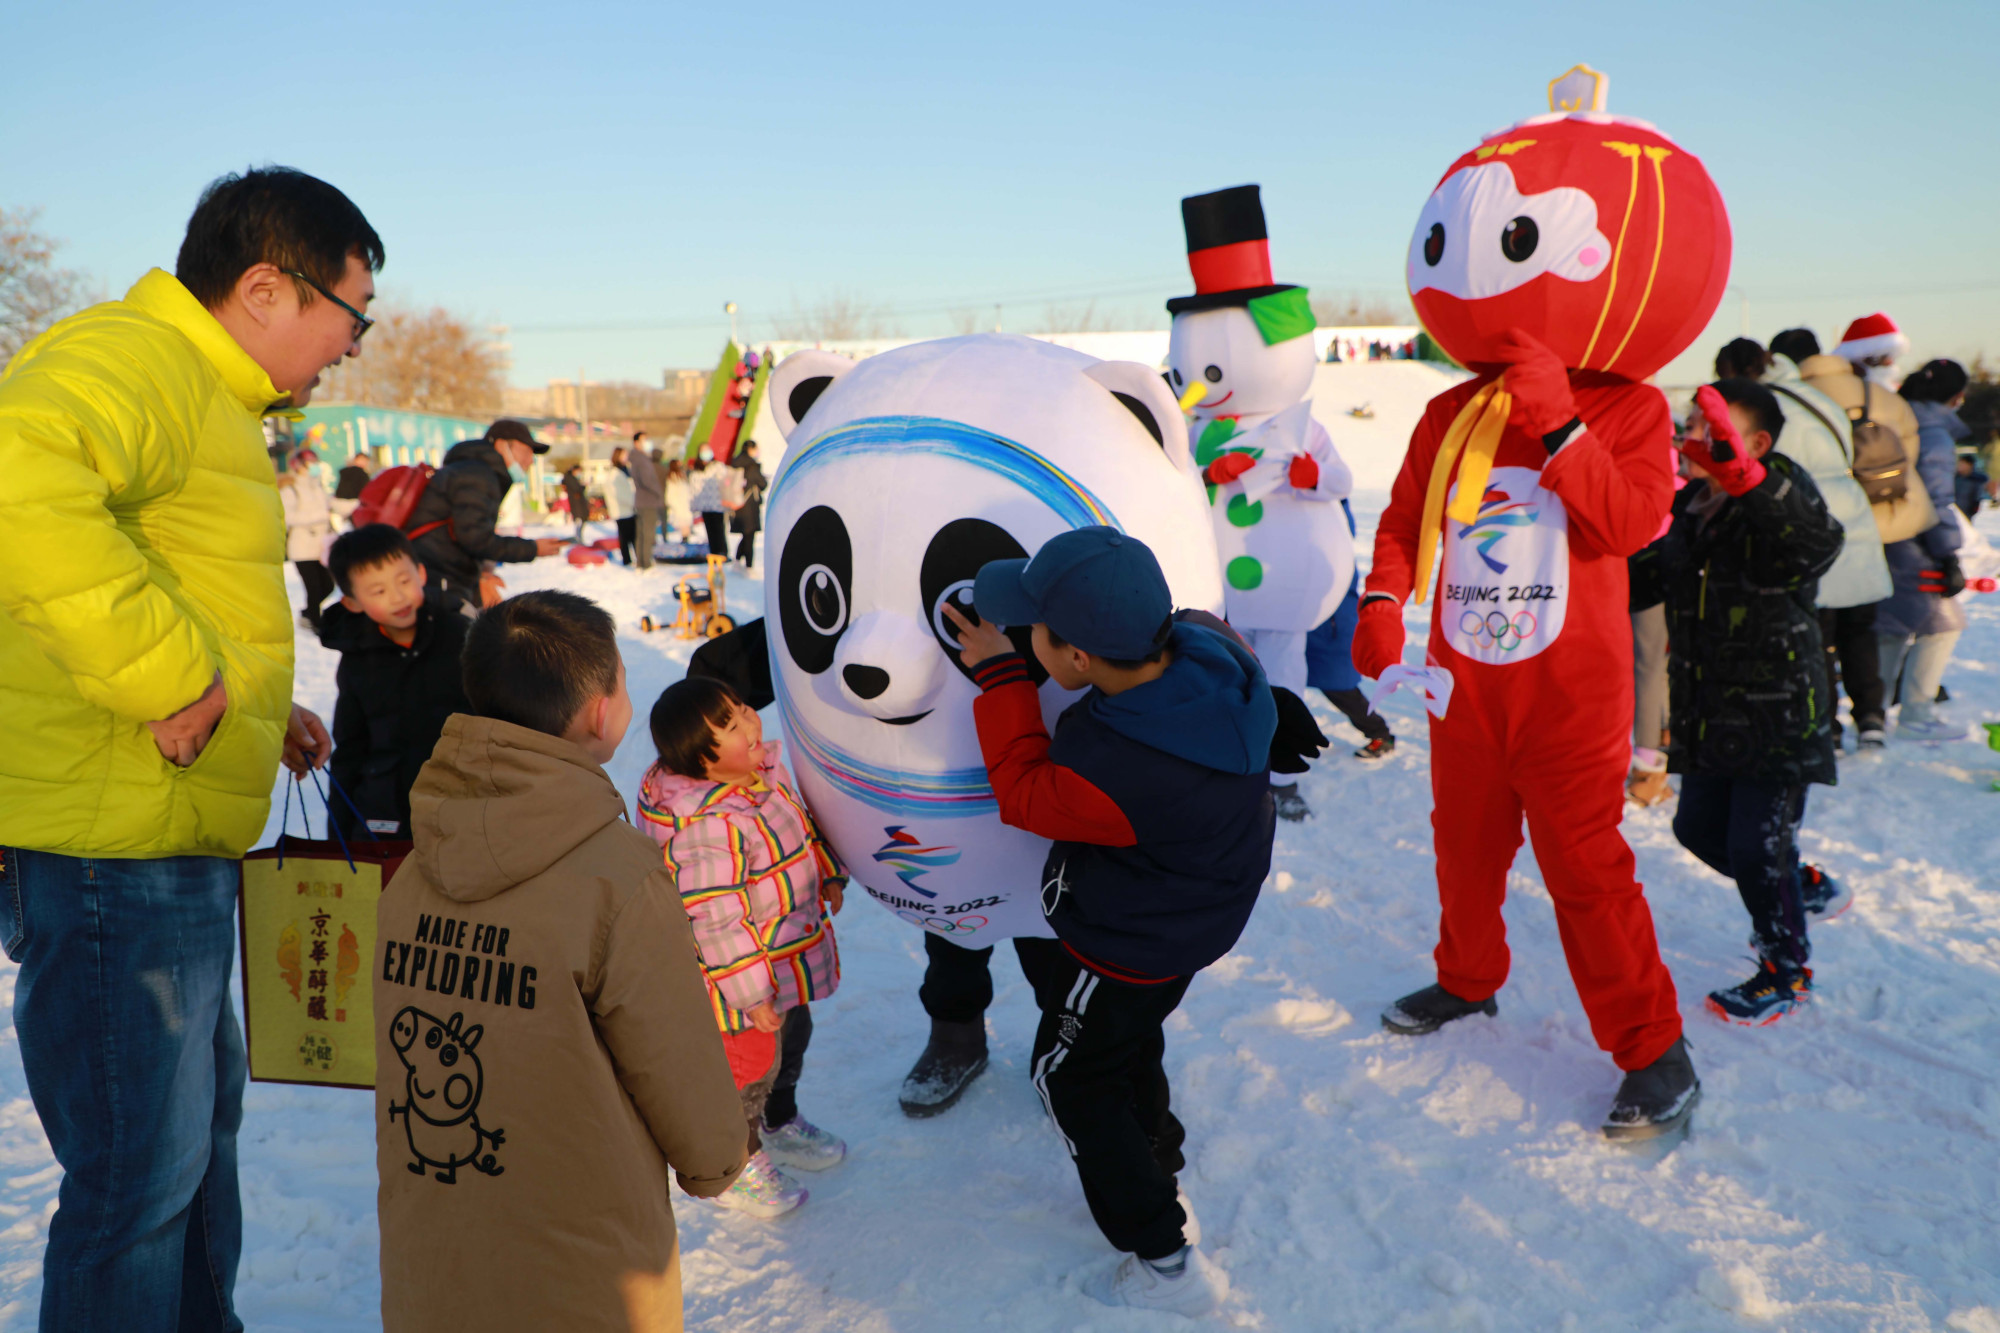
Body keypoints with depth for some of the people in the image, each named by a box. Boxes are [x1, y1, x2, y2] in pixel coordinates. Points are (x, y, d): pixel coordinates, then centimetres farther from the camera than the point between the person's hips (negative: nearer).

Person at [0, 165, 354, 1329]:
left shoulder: (204, 399, 18)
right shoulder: (127, 360, -16)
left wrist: (258, 707, 18)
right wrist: (172, 673, -31)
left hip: (176, 849, 11)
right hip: (116, 851, -11)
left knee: (203, 1117, 25)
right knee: (142, 1175, 3)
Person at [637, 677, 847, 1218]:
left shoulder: (766, 772, -5)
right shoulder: (707, 826, -36)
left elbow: (800, 826, 17)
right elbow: (716, 920, -33)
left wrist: (827, 874, 20)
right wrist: (751, 992, -27)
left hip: (792, 960, 10)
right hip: (744, 976, -10)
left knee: (792, 1038, 28)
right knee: (749, 1062, 10)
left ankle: (779, 1125, 55)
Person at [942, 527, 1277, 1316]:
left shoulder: (1116, 774, -42)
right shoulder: (1208, 656, -21)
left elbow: (1023, 793, -20)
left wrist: (999, 675, -15)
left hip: (1127, 949, -8)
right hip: (1193, 917, 8)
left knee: (1071, 1078, 15)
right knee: (1130, 1050, 30)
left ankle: (1165, 1261, 25)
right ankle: (1159, 1184, 52)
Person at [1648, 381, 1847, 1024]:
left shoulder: (1782, 492, -15)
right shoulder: (1684, 510, 6)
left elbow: (1819, 544, -38)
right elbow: (1648, 579, 19)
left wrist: (1750, 480, -51)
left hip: (1777, 715, -7)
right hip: (1709, 716, 8)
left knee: (1758, 849, -2)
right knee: (1699, 828, 16)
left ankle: (1787, 971, 23)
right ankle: (1809, 889, 42)